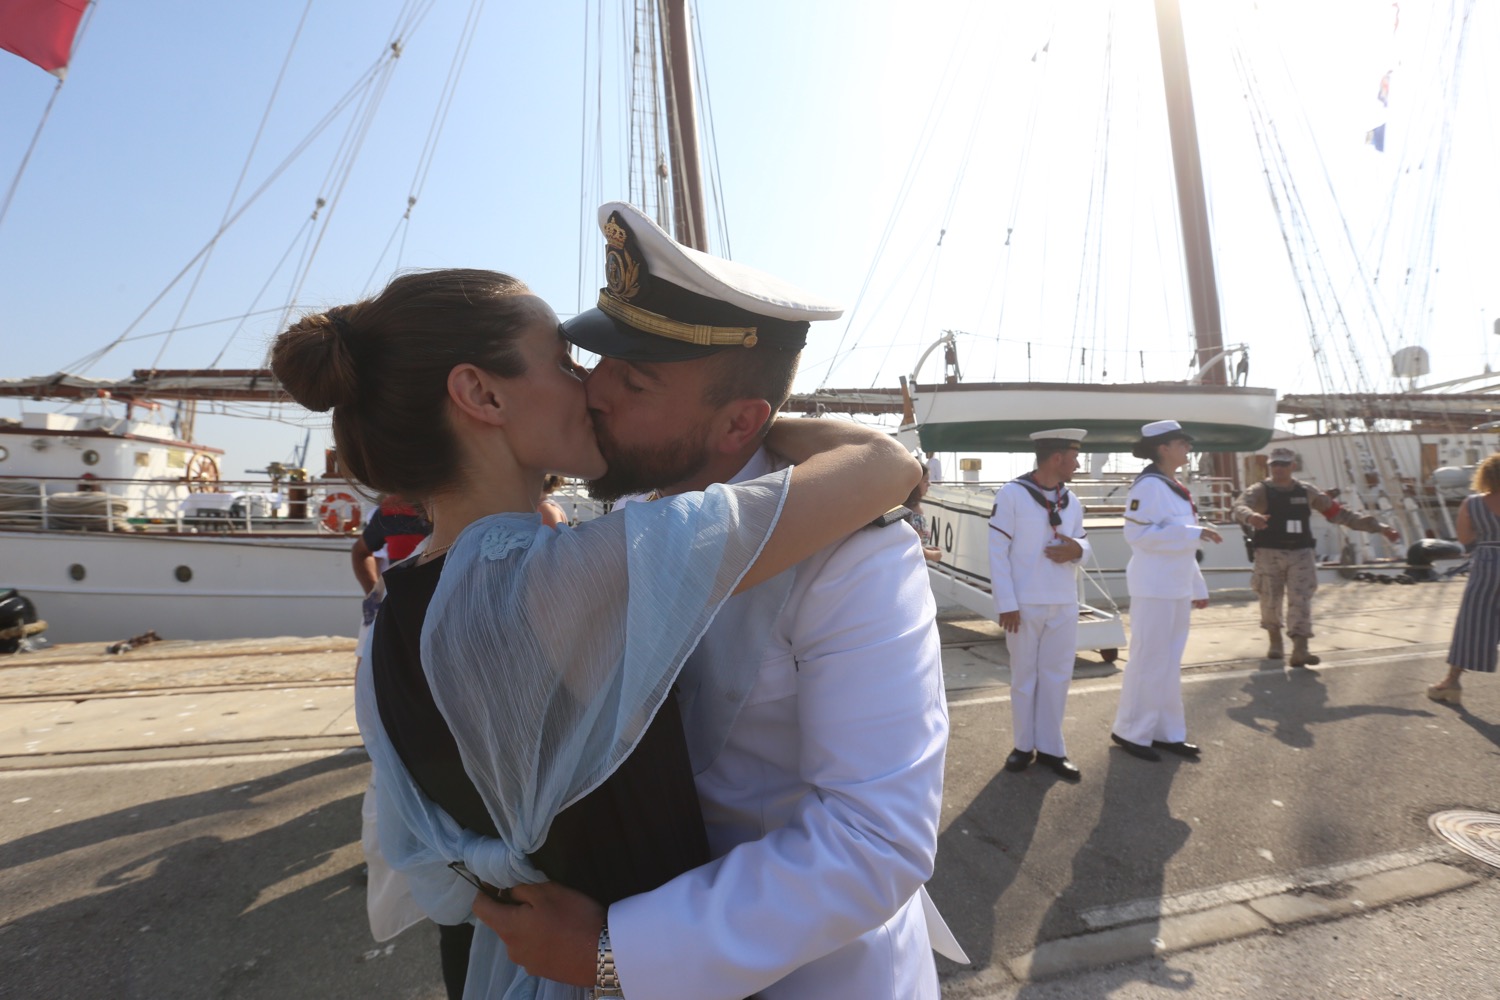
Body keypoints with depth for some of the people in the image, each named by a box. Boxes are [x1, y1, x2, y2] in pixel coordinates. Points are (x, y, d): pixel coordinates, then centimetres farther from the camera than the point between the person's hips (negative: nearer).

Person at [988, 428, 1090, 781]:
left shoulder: (1072, 501, 9)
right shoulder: (1011, 494, -10)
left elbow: (1083, 542, 17)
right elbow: (998, 552, -11)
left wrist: (1077, 549, -9)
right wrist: (1006, 603, -15)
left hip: (1064, 604, 5)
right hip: (1025, 603, -5)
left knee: (1057, 675, 10)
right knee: (1024, 675, 9)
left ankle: (1050, 747, 23)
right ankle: (1024, 745, 23)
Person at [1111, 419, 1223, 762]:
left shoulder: (1174, 487, 14)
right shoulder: (1148, 485, -14)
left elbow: (1180, 542, 18)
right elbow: (1137, 534, -22)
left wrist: (1197, 586, 18)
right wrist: (1194, 532, -21)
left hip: (1177, 587, 9)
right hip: (1154, 587, -9)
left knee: (1169, 661, 14)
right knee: (1148, 660, -2)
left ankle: (1166, 731, 24)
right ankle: (1131, 732, 10)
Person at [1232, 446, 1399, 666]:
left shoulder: (1306, 491, 9)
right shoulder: (1260, 491, -4)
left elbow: (1339, 513, 13)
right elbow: (1239, 507, -26)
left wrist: (1378, 526, 9)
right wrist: (1251, 516, -51)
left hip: (1300, 554, 2)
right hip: (1269, 554, -2)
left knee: (1300, 601, -9)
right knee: (1271, 601, 5)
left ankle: (1299, 650, -14)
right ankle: (1275, 640, 29)